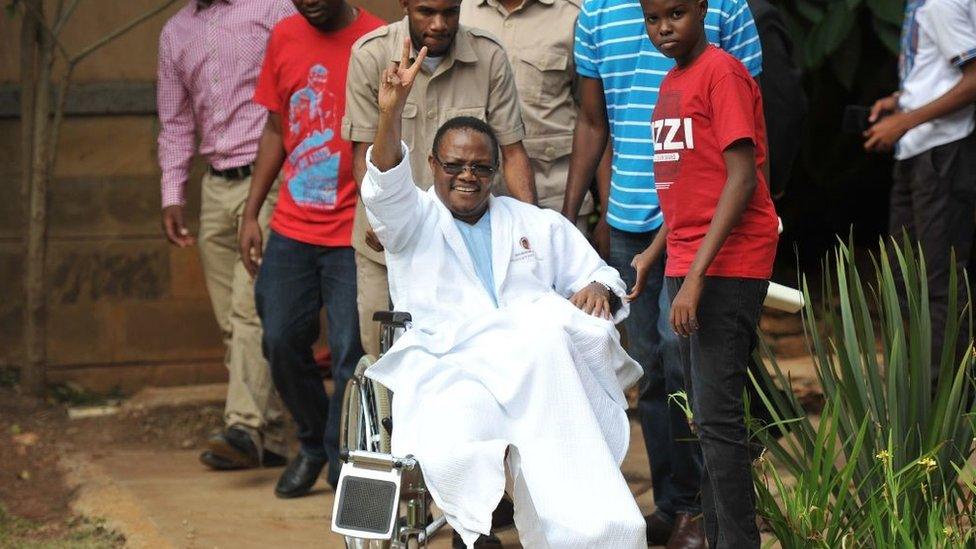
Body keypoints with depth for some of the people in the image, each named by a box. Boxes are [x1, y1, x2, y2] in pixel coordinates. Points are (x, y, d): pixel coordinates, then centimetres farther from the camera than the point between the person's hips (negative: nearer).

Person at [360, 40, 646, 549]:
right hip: (447, 371, -2)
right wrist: (391, 112, -23)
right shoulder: (413, 220, 17)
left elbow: (601, 276, 27)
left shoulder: (538, 226, 27)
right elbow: (385, 184, -4)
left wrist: (600, 290, 0)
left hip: (535, 368, 3)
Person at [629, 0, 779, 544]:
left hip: (727, 266, -9)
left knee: (717, 415, -11)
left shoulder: (722, 72, -10)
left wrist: (697, 275, -20)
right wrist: (654, 253, 20)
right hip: (688, 265, 9)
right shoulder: (673, 82, 16)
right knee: (708, 414, 11)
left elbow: (742, 179, -16)